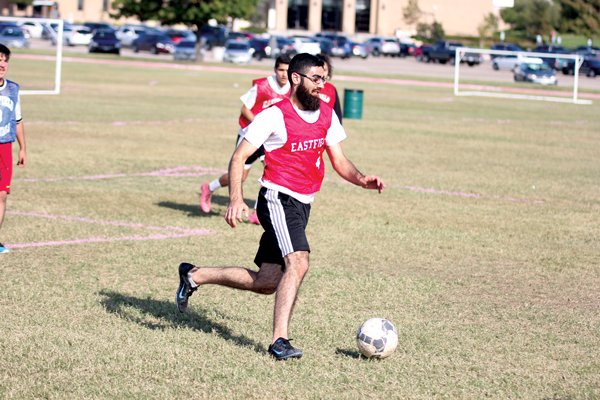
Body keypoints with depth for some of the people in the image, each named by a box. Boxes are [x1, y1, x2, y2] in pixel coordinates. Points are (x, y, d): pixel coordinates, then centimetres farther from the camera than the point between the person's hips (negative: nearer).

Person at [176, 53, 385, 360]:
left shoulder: (327, 115, 9)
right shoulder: (275, 115, -11)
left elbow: (339, 161, 15)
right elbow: (239, 157, -10)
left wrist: (362, 180, -6)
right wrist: (236, 198, -25)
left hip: (302, 205, 8)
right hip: (278, 199, -8)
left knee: (266, 283, 10)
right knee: (298, 262, -27)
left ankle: (194, 276, 27)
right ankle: (279, 340, -24)